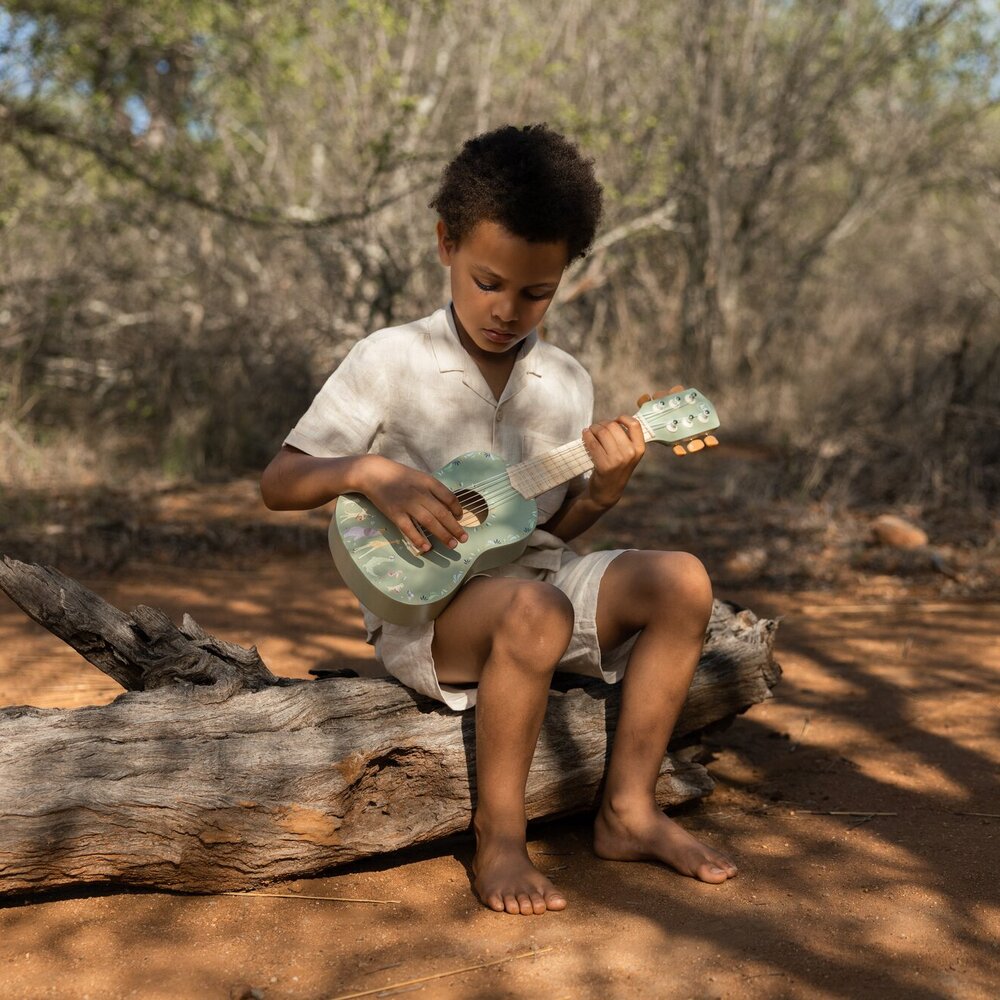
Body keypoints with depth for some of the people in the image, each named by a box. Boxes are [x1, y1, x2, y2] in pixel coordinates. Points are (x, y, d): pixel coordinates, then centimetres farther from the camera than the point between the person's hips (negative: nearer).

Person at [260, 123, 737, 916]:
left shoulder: (566, 383, 8)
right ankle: (500, 840, -16)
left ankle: (628, 812, -4)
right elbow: (279, 485, -5)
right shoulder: (391, 361, -6)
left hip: (532, 575, 6)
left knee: (681, 581, -15)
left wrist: (605, 489, -8)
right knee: (535, 611, -36)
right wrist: (369, 472, -24)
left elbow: (556, 528, 14)